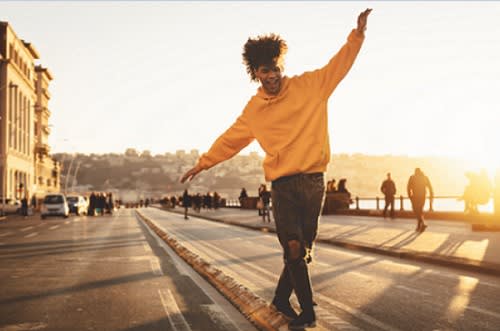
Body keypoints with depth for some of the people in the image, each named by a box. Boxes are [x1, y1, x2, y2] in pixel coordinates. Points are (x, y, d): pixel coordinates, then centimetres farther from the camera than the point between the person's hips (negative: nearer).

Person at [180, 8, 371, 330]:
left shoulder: (310, 85, 3)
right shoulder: (254, 110, 5)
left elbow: (340, 64, 6)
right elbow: (230, 139, 16)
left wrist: (358, 33, -6)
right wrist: (202, 163, 19)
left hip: (314, 180, 1)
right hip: (283, 184, -1)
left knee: (303, 249, 6)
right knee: (293, 248, -9)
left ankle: (282, 299, 26)